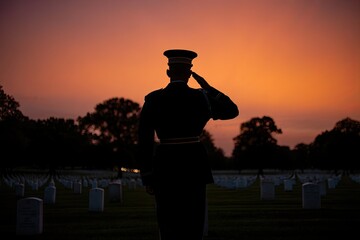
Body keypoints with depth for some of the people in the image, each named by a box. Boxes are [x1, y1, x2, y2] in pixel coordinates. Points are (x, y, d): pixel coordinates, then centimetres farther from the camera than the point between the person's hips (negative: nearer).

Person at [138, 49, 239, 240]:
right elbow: (232, 111, 12)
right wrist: (207, 86, 14)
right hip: (194, 166, 0)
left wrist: (147, 178, 1)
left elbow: (145, 141, -6)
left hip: (165, 168, 0)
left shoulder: (152, 100, -4)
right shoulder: (202, 97, -4)